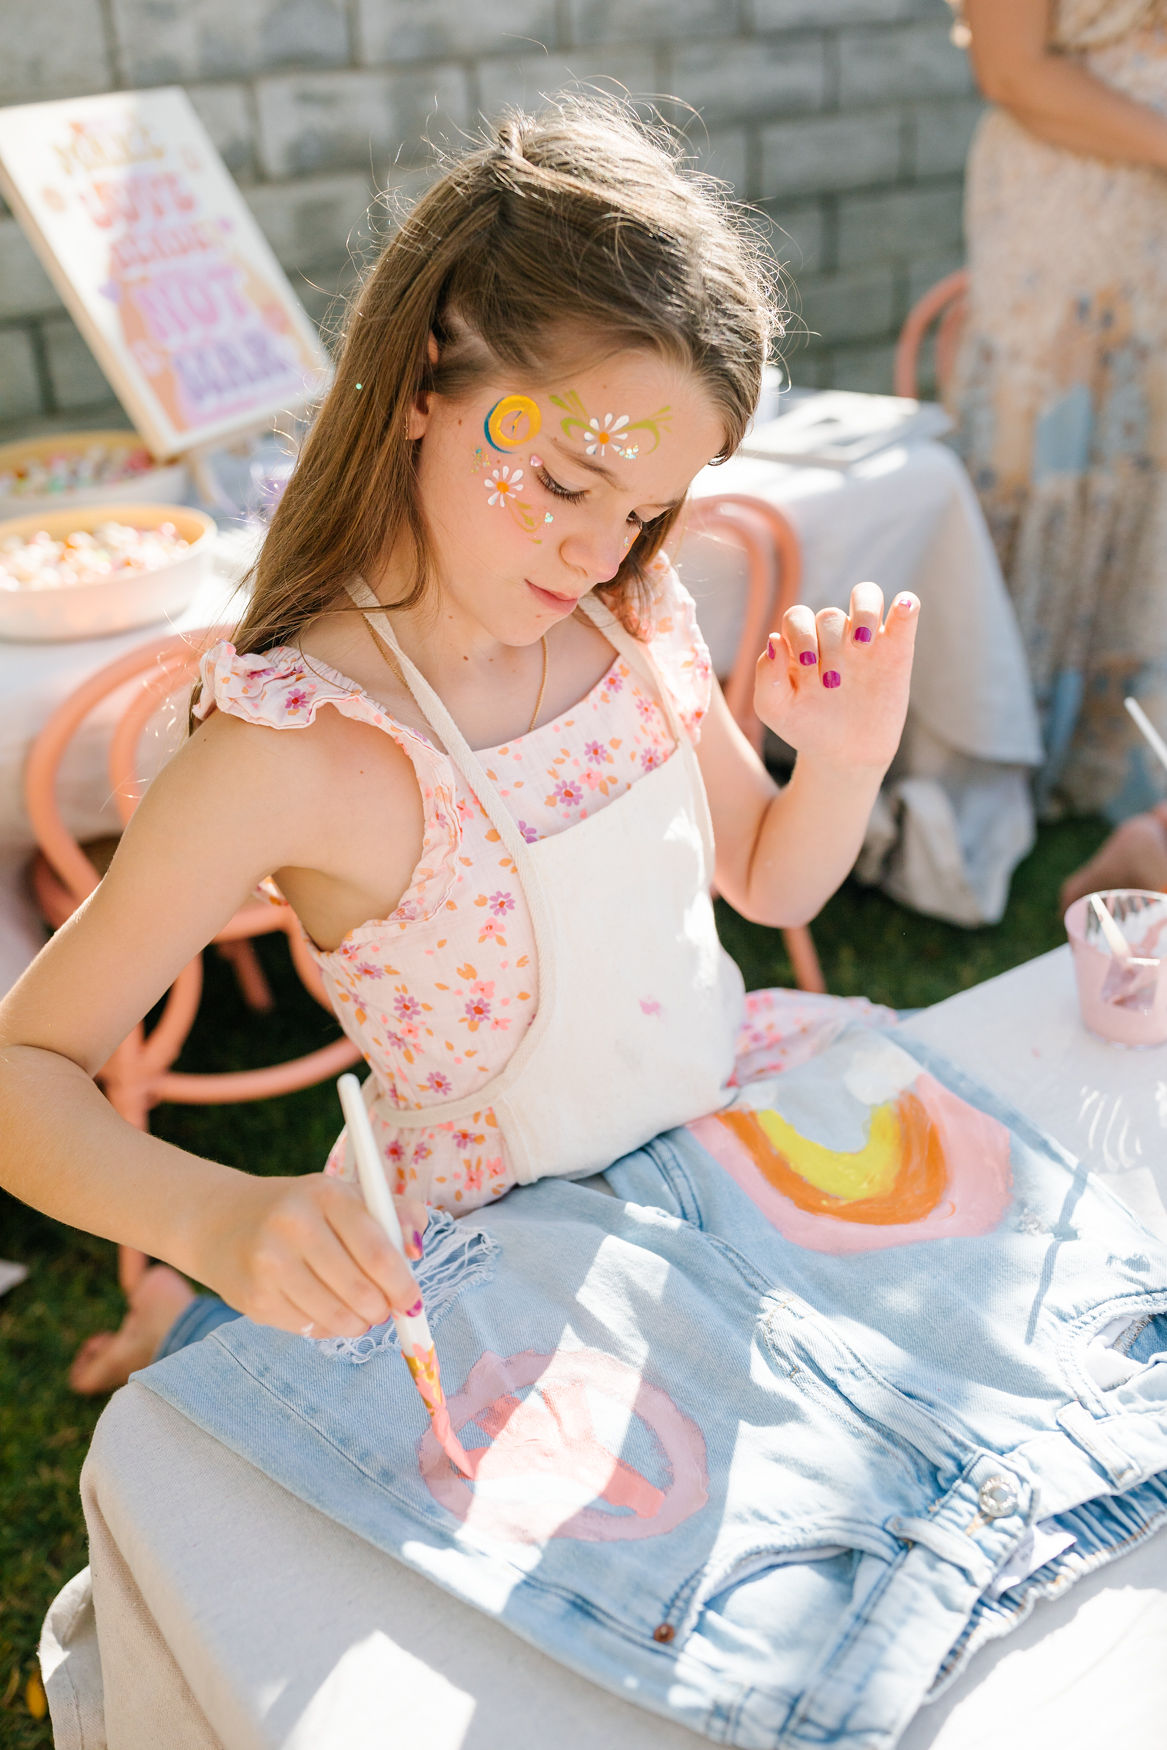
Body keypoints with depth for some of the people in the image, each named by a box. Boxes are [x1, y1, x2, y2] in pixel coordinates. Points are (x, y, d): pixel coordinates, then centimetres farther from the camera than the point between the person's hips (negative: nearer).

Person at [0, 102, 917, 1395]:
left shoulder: (635, 612, -5)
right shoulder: (293, 744, -24)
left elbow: (771, 883, 8)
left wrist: (848, 763, -12)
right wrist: (216, 1219, -35)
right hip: (492, 1233, -7)